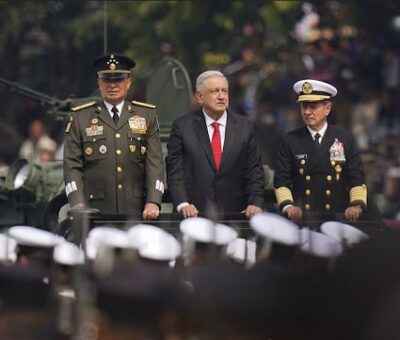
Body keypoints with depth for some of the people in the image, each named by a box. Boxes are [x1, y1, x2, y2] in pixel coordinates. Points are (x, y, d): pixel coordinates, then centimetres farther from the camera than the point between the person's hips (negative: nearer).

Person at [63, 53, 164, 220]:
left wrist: (153, 203, -9)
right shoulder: (80, 117, 8)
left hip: (137, 212, 1)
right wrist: (78, 205, -11)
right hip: (95, 211, -1)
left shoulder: (147, 115, 11)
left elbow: (155, 162, 5)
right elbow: (72, 166, 3)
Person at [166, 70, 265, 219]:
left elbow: (254, 170, 7)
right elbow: (175, 170, -1)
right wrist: (183, 204, -14)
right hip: (194, 212, -1)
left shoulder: (244, 127, 9)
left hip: (235, 212, 1)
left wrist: (256, 204, -7)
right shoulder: (182, 126, 4)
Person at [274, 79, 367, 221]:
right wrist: (288, 206, -13)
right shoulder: (290, 140, 6)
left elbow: (357, 179, 4)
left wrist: (356, 205, -13)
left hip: (337, 217, 0)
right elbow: (281, 181, 4)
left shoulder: (345, 138, 7)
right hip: (301, 217, 0)